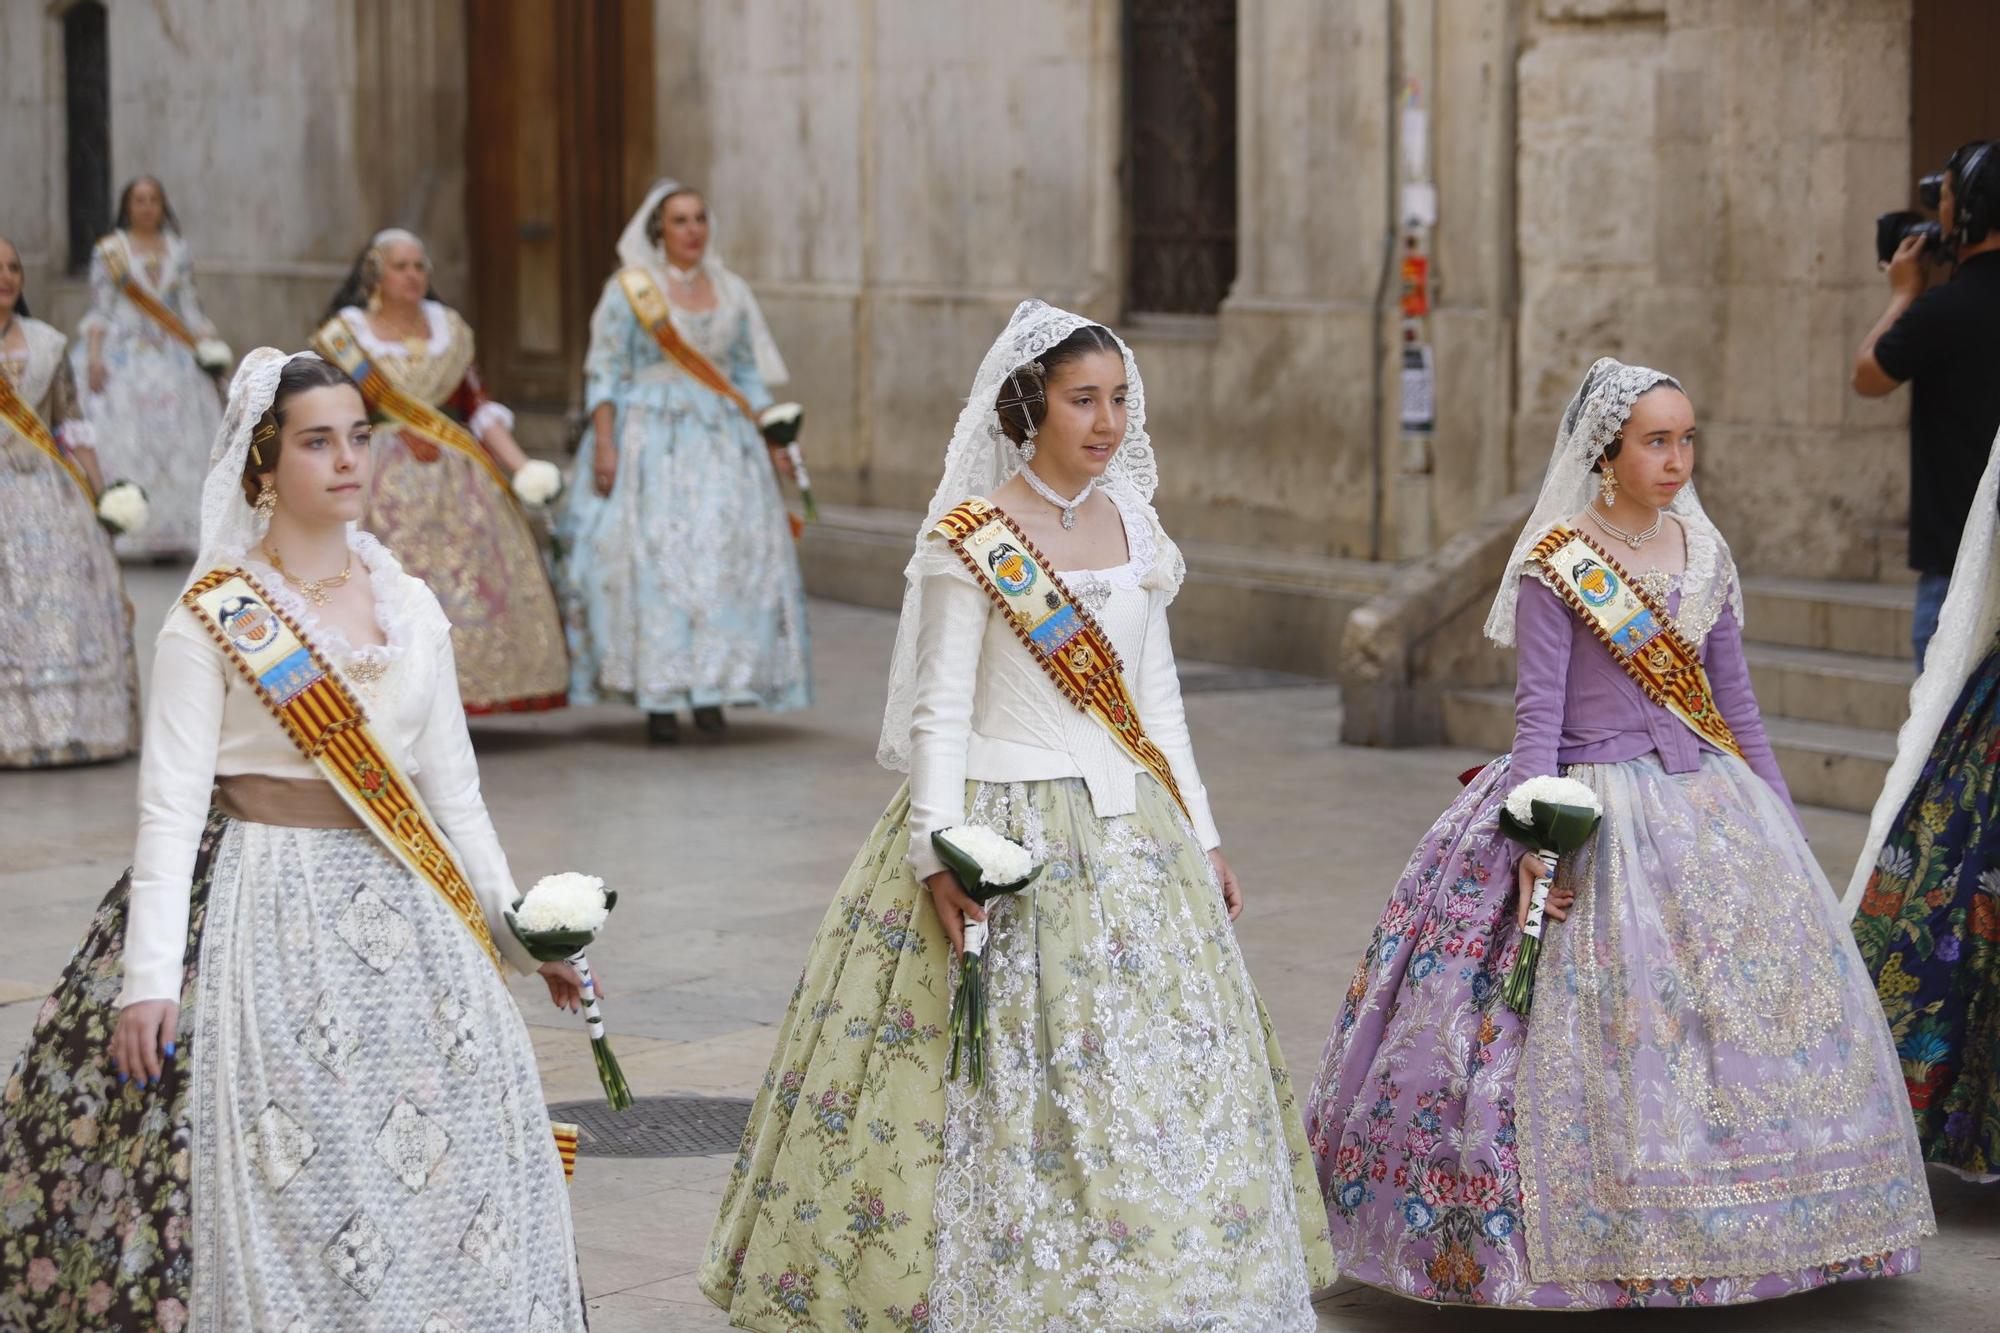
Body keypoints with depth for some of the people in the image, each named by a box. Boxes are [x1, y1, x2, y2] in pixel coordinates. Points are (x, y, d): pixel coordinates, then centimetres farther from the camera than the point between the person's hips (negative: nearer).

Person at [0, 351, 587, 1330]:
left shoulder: (410, 609, 10)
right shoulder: (213, 618, -4)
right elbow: (170, 803, -9)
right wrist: (148, 978, -16)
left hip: (401, 913, 5)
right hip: (263, 910, -5)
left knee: (452, 1174, 3)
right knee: (278, 1184, -7)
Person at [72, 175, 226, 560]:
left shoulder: (177, 251, 12)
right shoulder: (108, 251, 4)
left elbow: (190, 308, 12)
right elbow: (99, 309, 1)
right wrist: (93, 356, -10)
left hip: (171, 359, 3)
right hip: (122, 358, -3)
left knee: (174, 443, -4)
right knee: (119, 442, -9)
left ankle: (169, 534, -2)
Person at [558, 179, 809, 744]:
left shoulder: (732, 292, 13)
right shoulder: (629, 290, 1)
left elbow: (750, 376, 17)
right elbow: (604, 373, -3)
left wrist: (772, 441, 8)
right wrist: (604, 444, -13)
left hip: (722, 443, 4)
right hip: (650, 439, -4)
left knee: (728, 555, -6)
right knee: (650, 558, -9)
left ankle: (710, 689, 0)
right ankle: (657, 697, -5)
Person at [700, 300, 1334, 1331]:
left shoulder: (1133, 526, 8)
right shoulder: (971, 539, -9)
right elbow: (939, 714, -10)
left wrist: (1200, 837, 14)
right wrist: (939, 856, -18)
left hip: (1131, 834, 6)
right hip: (1006, 837, -6)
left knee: (1152, 1075, 7)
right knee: (1001, 1090, -3)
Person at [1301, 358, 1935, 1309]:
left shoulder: (1702, 553, 9)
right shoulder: (1556, 567, -8)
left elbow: (1734, 701, 14)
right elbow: (1537, 712, -11)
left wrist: (1781, 821, 14)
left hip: (1709, 803, 6)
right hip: (1595, 815, -6)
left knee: (1756, 1000, 4)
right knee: (1605, 1019, -8)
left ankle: (1719, 1224, 16)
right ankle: (1608, 1241, 3)